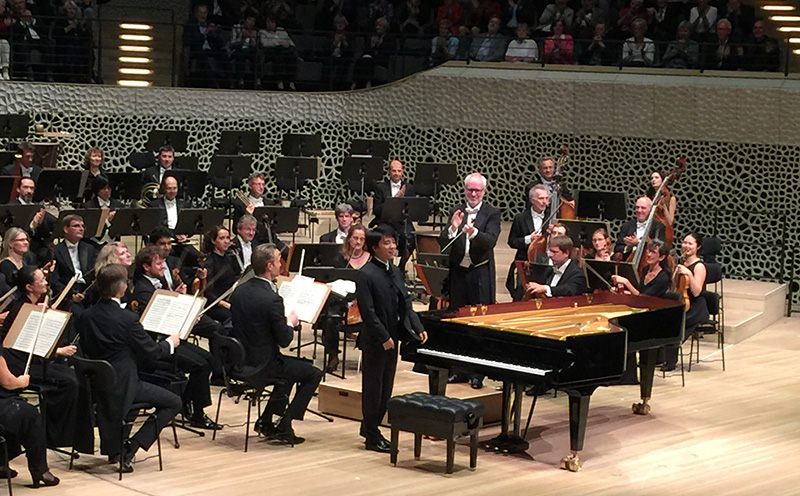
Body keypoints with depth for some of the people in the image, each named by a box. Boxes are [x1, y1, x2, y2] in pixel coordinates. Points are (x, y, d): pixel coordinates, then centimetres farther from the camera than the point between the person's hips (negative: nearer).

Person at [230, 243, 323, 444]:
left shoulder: (239, 291, 1)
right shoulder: (272, 299, -24)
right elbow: (284, 340, -17)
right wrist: (291, 323, 3)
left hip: (240, 361, 8)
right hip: (261, 366, -8)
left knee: (296, 365, 31)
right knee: (314, 374, 8)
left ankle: (266, 421, 29)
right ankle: (283, 427, 8)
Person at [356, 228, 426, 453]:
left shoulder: (396, 272, 10)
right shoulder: (366, 274, -15)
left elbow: (406, 304, 12)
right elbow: (368, 312, -19)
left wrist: (418, 328, 0)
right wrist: (384, 337, -21)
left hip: (392, 338, 8)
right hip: (374, 341, -8)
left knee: (385, 389, 14)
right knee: (373, 389, 1)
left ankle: (370, 428, 26)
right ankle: (372, 437, 9)